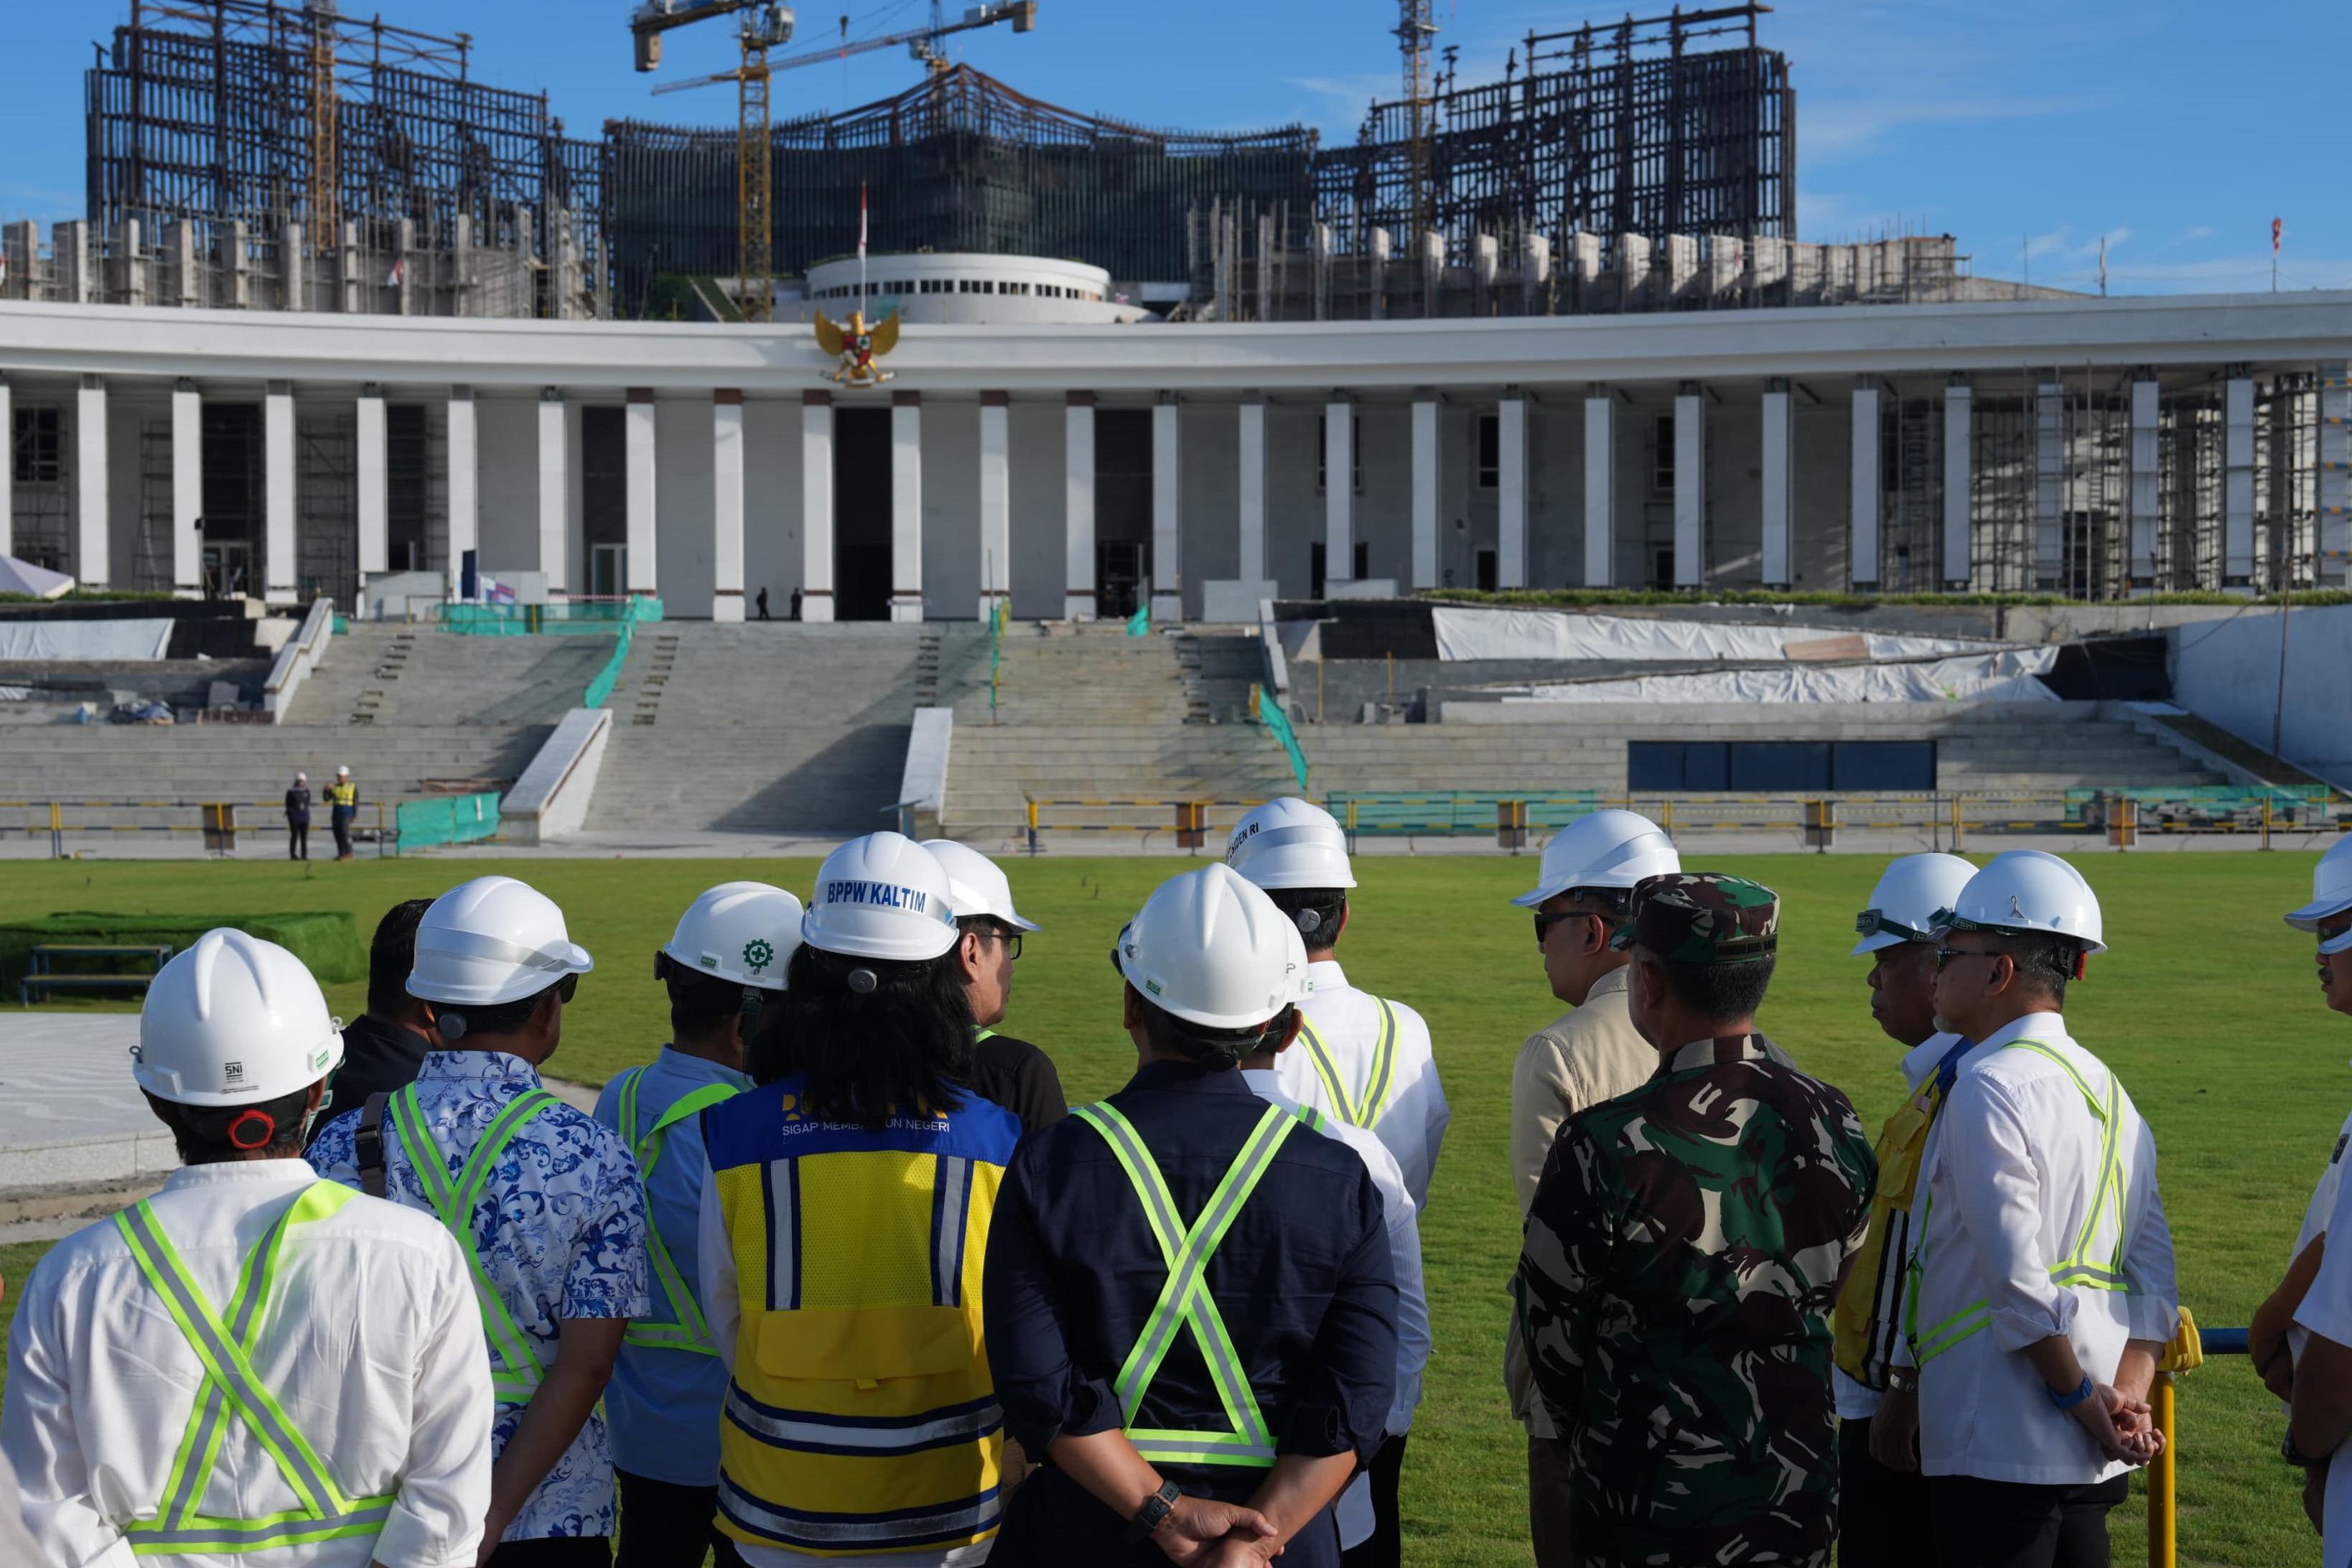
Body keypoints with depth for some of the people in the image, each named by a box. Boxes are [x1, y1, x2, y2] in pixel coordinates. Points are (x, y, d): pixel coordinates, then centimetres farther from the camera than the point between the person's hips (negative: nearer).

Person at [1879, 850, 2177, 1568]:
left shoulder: (1989, 1087, -14)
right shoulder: (2108, 1091, 14)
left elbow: (2020, 1280, -19)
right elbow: (2154, 1273, 9)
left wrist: (2078, 1394, -9)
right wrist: (2129, 1393, 2)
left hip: (1999, 1448, -9)